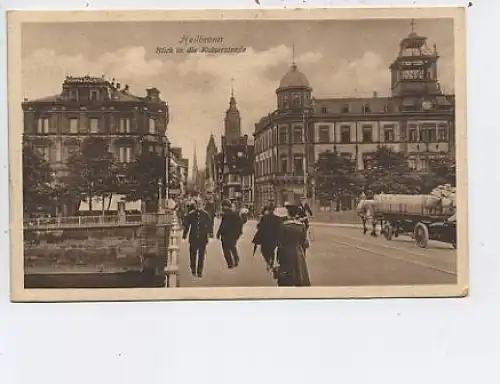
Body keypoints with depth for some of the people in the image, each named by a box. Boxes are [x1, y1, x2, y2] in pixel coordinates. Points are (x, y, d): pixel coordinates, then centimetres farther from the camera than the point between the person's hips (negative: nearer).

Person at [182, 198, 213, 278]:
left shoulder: (205, 215, 1)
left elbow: (209, 225, 5)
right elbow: (186, 225, 8)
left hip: (203, 238, 0)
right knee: (193, 255, 6)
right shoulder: (190, 214, 1)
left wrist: (209, 233, -4)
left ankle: (200, 271, 11)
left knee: (201, 255, 3)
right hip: (193, 238, 0)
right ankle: (193, 270, 23)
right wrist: (184, 235, 9)